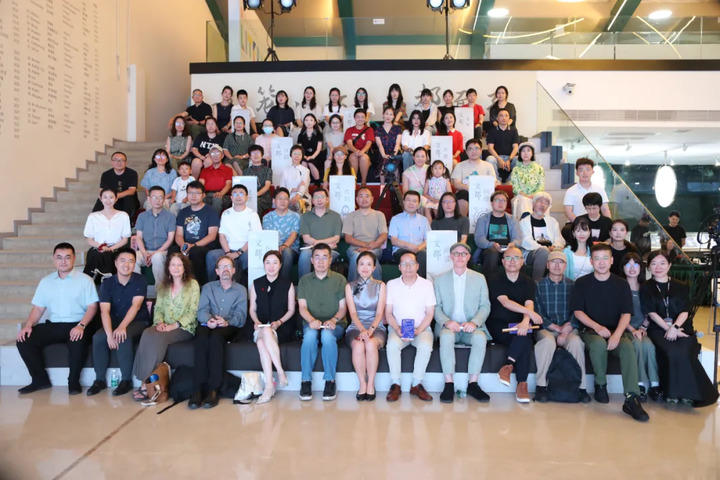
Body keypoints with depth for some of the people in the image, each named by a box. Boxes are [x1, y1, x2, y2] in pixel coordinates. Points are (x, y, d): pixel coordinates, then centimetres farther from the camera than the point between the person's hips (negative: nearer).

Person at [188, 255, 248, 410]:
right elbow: (202, 310, 6)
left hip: (229, 328, -1)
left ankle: (213, 390, -39)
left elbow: (241, 316, 3)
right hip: (207, 325, 1)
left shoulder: (241, 290, 16)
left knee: (216, 337, -37)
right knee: (201, 339, -35)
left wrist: (226, 322, -20)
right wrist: (209, 320, -19)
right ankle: (198, 389, -39)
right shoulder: (208, 287, 21)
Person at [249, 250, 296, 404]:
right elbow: (252, 309, 14)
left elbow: (291, 310, 8)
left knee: (266, 332, -37)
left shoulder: (288, 285, 10)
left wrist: (279, 322, -9)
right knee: (261, 340, -36)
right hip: (261, 327, 2)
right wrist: (257, 322, -5)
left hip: (282, 328, -2)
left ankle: (269, 386, -34)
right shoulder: (256, 284, 15)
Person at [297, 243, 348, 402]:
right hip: (311, 323, 1)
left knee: (327, 334, -36)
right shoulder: (304, 280, 11)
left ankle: (330, 381, -26)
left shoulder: (339, 279, 7)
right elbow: (302, 307, 3)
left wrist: (334, 320, -18)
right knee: (310, 335, -34)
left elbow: (342, 307, 3)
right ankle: (306, 381, -25)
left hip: (335, 324, -1)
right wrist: (311, 320, -19)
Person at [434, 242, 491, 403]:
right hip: (448, 326, 0)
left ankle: (473, 383, -23)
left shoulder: (479, 278, 12)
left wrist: (474, 322, -12)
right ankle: (449, 384, -28)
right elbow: (436, 307, 6)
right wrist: (447, 322, -14)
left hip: (471, 327, 1)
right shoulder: (440, 279, 11)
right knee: (447, 336, -34)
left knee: (480, 337, -33)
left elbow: (485, 306, 7)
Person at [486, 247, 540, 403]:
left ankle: (508, 366, -21)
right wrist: (530, 312, -27)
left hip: (518, 325, 3)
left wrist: (525, 321, -32)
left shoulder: (528, 283, 11)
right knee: (525, 341, -30)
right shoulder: (494, 280, 2)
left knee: (524, 337, -33)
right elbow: (505, 302, -14)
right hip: (497, 325, -3)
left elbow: (529, 304, -9)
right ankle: (522, 384, -24)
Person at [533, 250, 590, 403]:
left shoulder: (573, 285, 10)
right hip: (545, 328, -1)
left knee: (576, 342, -32)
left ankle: (581, 386, -20)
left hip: (569, 328, 1)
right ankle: (541, 385, -23)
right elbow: (537, 312, 0)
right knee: (547, 341, -34)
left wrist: (566, 331, -14)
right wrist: (556, 328, -10)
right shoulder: (538, 285, 6)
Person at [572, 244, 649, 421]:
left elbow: (626, 314, -2)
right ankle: (600, 385, -10)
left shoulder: (622, 284, 5)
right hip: (591, 330, -1)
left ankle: (631, 398, -35)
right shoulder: (582, 283, 3)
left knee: (628, 347, -32)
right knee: (599, 344, -35)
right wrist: (597, 327, -16)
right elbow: (578, 311, 0)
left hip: (616, 331, 1)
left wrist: (617, 334, -20)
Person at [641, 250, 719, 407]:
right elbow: (651, 313, 0)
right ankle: (672, 392, -18)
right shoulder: (646, 289, 11)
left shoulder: (681, 287, 16)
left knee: (684, 353, -31)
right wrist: (668, 328, -14)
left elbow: (685, 312, 5)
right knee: (671, 352, -32)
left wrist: (674, 327, -14)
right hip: (658, 329, -1)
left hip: (682, 327, 1)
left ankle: (687, 392, -17)